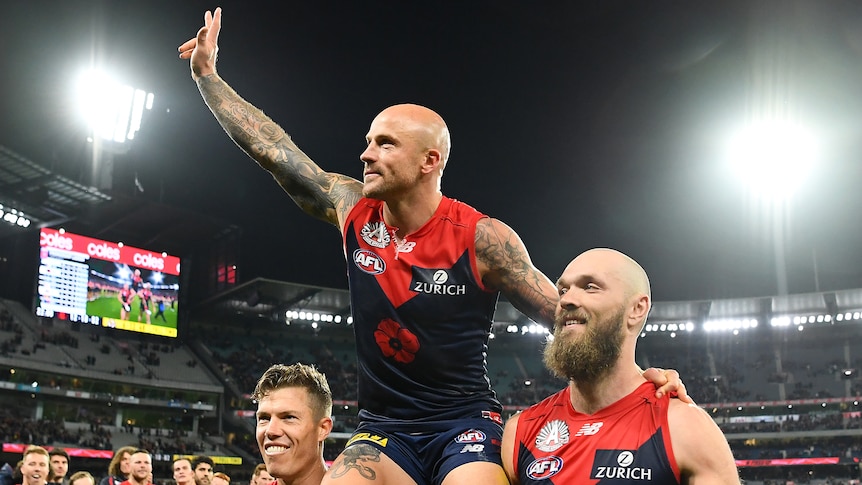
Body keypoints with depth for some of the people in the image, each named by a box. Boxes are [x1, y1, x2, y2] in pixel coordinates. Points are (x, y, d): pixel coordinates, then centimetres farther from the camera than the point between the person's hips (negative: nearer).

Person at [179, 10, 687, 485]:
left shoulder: (483, 236, -11)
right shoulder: (353, 209, 0)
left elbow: (562, 312, -4)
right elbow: (269, 146, 6)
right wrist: (207, 73, 11)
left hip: (466, 422, -3)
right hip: (382, 426, 4)